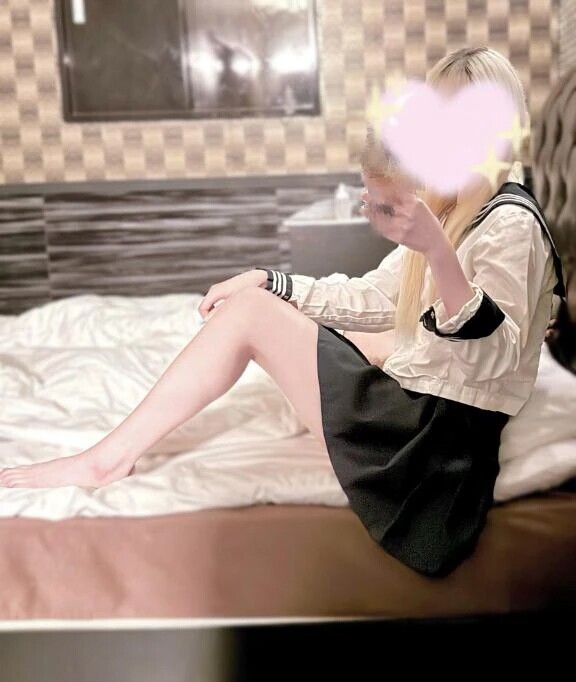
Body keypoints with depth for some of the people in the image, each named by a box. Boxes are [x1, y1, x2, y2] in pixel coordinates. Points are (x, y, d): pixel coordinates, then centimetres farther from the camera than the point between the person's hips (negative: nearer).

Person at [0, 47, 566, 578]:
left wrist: (435, 248, -43)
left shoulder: (509, 222, -13)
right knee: (256, 298, 11)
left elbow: (493, 358, -28)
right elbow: (374, 299, 18)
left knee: (248, 312, -14)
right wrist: (273, 283, 6)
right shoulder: (450, 210, 16)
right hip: (413, 410, 10)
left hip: (441, 438, -10)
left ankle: (108, 458, -5)